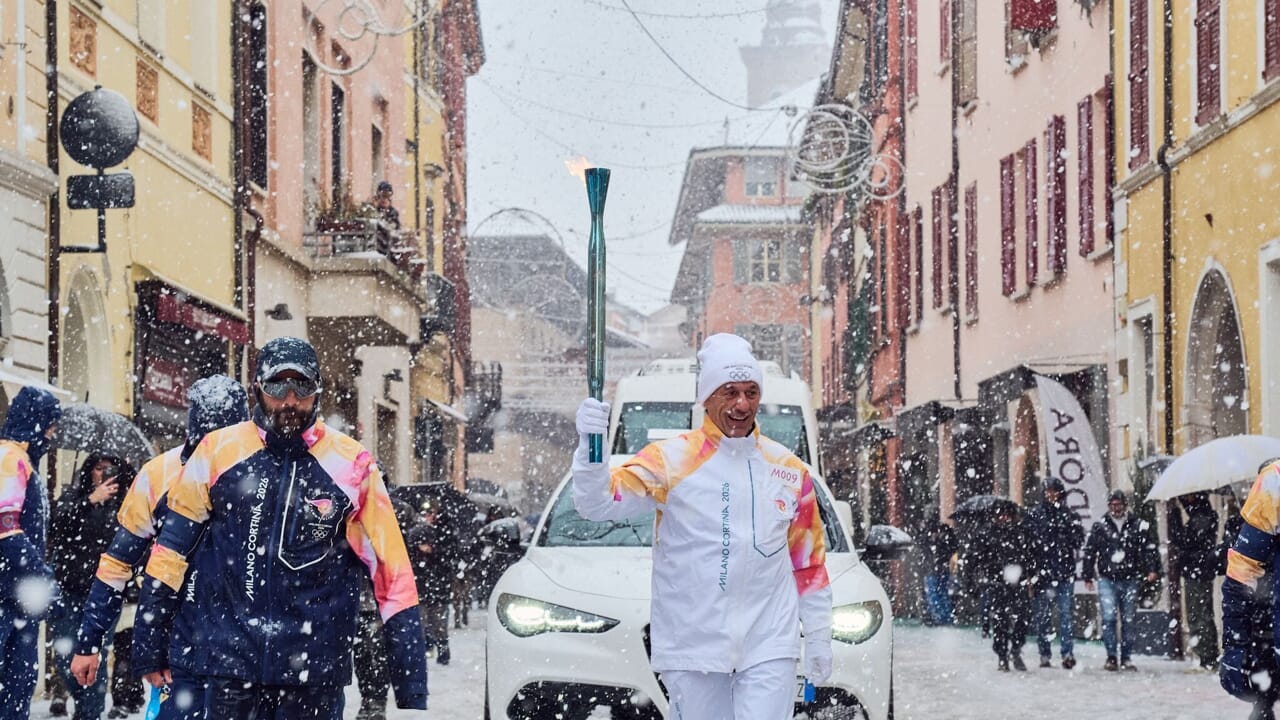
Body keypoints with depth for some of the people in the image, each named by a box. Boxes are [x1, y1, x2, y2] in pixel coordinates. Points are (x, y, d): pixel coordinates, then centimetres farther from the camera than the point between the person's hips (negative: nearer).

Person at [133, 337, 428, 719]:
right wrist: (149, 645, 9)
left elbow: (392, 571, 3)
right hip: (226, 658, 0)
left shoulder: (351, 465, 0)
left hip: (313, 672, 0)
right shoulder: (218, 451, 1)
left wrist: (411, 683, 1)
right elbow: (172, 549, 8)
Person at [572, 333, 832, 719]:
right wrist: (590, 445, -32)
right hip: (690, 643, -1)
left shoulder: (788, 470, 8)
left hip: (768, 647, 1)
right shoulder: (671, 460, -3)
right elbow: (599, 502, -13)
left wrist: (818, 638, 15)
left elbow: (809, 560, 16)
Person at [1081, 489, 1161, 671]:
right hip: (1107, 579, -1)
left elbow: (1149, 548, 4)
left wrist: (1152, 569, -9)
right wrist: (1087, 576, 9)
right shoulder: (1099, 526, 7)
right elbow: (1089, 552, 11)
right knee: (1108, 617, -11)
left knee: (1129, 620, 4)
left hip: (1130, 580, 1)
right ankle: (1111, 656, -8)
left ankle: (1126, 657, 13)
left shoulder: (1138, 526, 7)